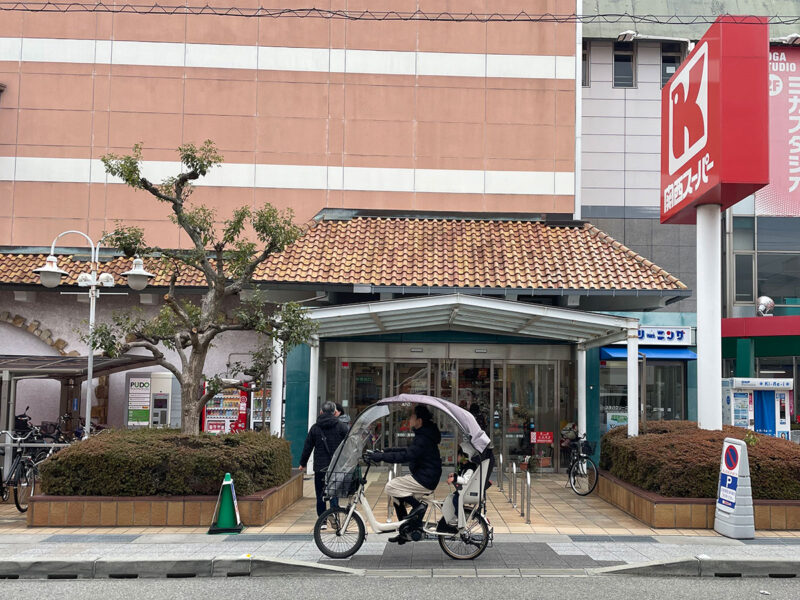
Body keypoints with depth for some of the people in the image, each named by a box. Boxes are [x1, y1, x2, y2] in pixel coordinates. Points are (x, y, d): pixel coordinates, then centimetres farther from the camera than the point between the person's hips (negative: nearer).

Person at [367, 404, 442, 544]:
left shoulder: (423, 438, -19)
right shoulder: (423, 435, 14)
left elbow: (406, 456, -28)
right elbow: (408, 451, 21)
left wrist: (381, 457, -26)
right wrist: (385, 451, 14)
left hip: (425, 480, -10)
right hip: (423, 476, 10)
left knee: (390, 487, -11)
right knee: (396, 495, 16)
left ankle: (418, 506, -8)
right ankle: (405, 532, 20)